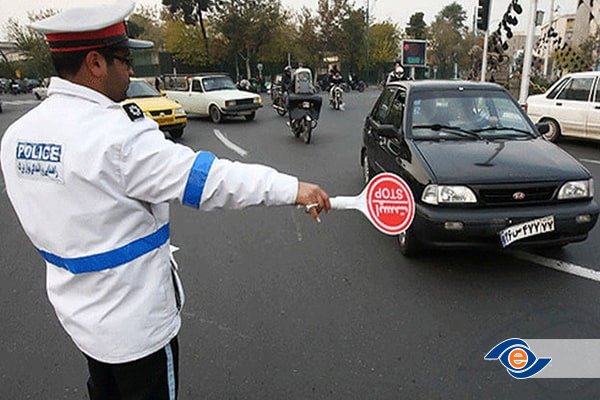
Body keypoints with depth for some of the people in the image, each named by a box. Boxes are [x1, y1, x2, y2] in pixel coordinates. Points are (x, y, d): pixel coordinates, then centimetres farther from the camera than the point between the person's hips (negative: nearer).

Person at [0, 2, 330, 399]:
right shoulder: (118, 135, -28)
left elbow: (64, 217, 9)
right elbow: (206, 177, -28)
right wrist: (293, 188, -23)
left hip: (77, 309, 7)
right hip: (136, 321, -7)